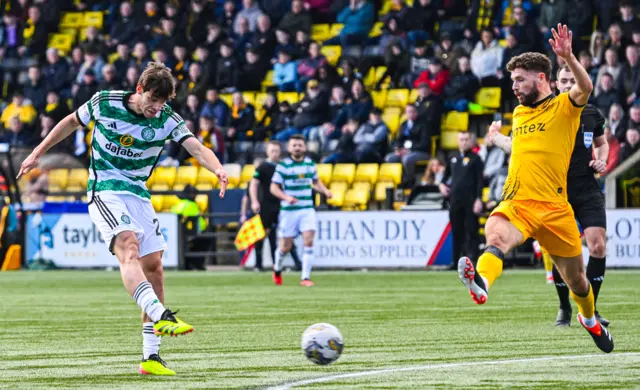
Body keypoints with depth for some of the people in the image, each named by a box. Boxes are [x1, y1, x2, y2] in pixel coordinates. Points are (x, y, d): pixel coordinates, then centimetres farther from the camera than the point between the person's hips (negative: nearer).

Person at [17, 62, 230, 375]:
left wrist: (218, 169, -41)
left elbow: (197, 148, -20)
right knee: (129, 247, -29)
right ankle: (160, 317, -51)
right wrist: (38, 153, 14)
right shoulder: (104, 102, -8)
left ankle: (150, 356, 6)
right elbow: (72, 122, 10)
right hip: (104, 192, -5)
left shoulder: (168, 120, -5)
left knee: (153, 265, 0)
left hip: (138, 195, 5)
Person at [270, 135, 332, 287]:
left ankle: (305, 277, -8)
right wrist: (286, 197, -24)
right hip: (289, 211, -3)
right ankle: (277, 268, 35)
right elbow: (274, 187, -7)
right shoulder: (283, 165, -6)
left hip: (307, 210, 3)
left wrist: (325, 191, 2)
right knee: (285, 247, 4)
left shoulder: (310, 164, 6)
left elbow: (316, 181, 22)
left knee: (308, 241, -14)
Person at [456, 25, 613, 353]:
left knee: (576, 279, 13)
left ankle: (590, 320, 46)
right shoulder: (518, 112, 18)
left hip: (554, 208, -3)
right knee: (496, 234, -34)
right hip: (516, 204, 3)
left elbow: (586, 88, -26)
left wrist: (568, 57, -39)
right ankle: (481, 283, -66)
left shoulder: (564, 107, -1)